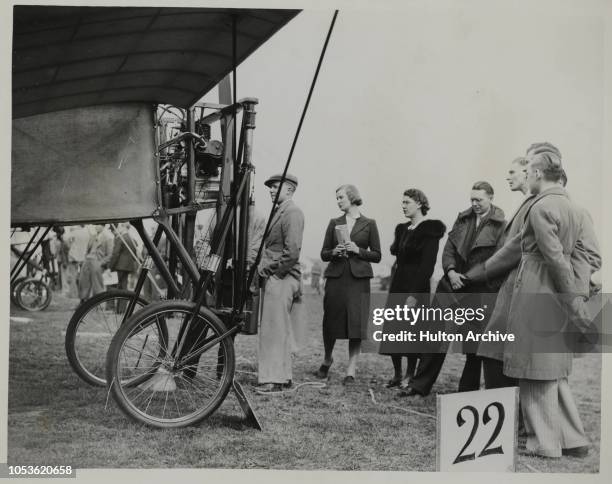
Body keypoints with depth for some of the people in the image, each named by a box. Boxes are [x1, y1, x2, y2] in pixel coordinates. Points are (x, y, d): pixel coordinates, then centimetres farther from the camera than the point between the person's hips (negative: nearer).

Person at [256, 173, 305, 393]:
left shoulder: (292, 213, -12)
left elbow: (292, 252, -20)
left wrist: (269, 268, -13)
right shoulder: (280, 212, 18)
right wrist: (263, 266, 8)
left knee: (274, 329, -7)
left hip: (281, 278, -10)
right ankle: (282, 376, 21)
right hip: (274, 277, 10)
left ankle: (274, 379, -3)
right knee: (279, 329, 13)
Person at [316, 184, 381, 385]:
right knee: (330, 321, 3)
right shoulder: (334, 223, 12)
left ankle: (351, 370, 4)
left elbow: (377, 255, 5)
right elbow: (323, 254, 12)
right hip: (336, 277, 2)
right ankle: (327, 359, 29)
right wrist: (334, 252, -8)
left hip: (358, 278, -2)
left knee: (357, 322, -4)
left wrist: (358, 251, -10)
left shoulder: (369, 224, 6)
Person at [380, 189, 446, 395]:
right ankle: (397, 375, 18)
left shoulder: (429, 231, -8)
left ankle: (410, 378, 6)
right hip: (397, 288, 7)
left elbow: (427, 265, -15)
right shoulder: (402, 229, 16)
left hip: (416, 288, -7)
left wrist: (414, 294, -20)